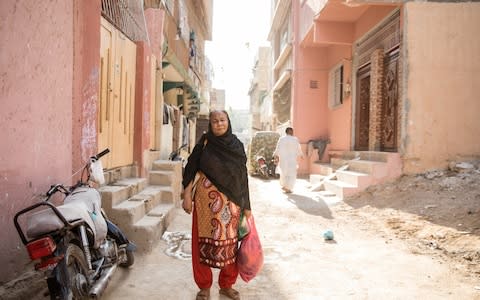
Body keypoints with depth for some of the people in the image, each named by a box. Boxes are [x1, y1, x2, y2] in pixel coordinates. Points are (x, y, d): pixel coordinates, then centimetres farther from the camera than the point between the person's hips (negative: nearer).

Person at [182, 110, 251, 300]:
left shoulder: (237, 145, 4)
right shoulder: (204, 142, 1)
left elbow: (243, 176, 6)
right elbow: (192, 170, 2)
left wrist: (246, 205, 5)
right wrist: (187, 195, -6)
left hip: (230, 202, 1)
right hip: (206, 200, -1)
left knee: (229, 242, 6)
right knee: (204, 241, 5)